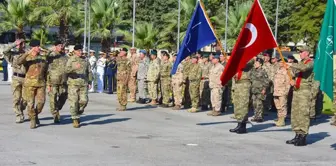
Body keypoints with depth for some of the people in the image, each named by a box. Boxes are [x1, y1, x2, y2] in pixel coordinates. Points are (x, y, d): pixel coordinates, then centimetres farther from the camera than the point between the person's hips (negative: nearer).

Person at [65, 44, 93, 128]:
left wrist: (89, 82, 11)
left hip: (83, 83, 3)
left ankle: (78, 114, 19)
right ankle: (75, 120, 4)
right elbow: (67, 70, -11)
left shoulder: (85, 60, 14)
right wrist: (74, 68, -29)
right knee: (74, 102, -5)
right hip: (73, 83, -3)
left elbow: (89, 72, 19)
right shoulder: (71, 60, 2)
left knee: (84, 100, -6)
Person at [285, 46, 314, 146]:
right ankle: (297, 135, 13)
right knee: (295, 113, 6)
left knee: (303, 113, -11)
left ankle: (303, 137, -10)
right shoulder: (300, 63, 21)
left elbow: (304, 68, -24)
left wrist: (291, 65, -15)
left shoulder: (310, 63, -3)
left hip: (305, 90, -8)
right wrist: (292, 81, 3)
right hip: (296, 90, 8)